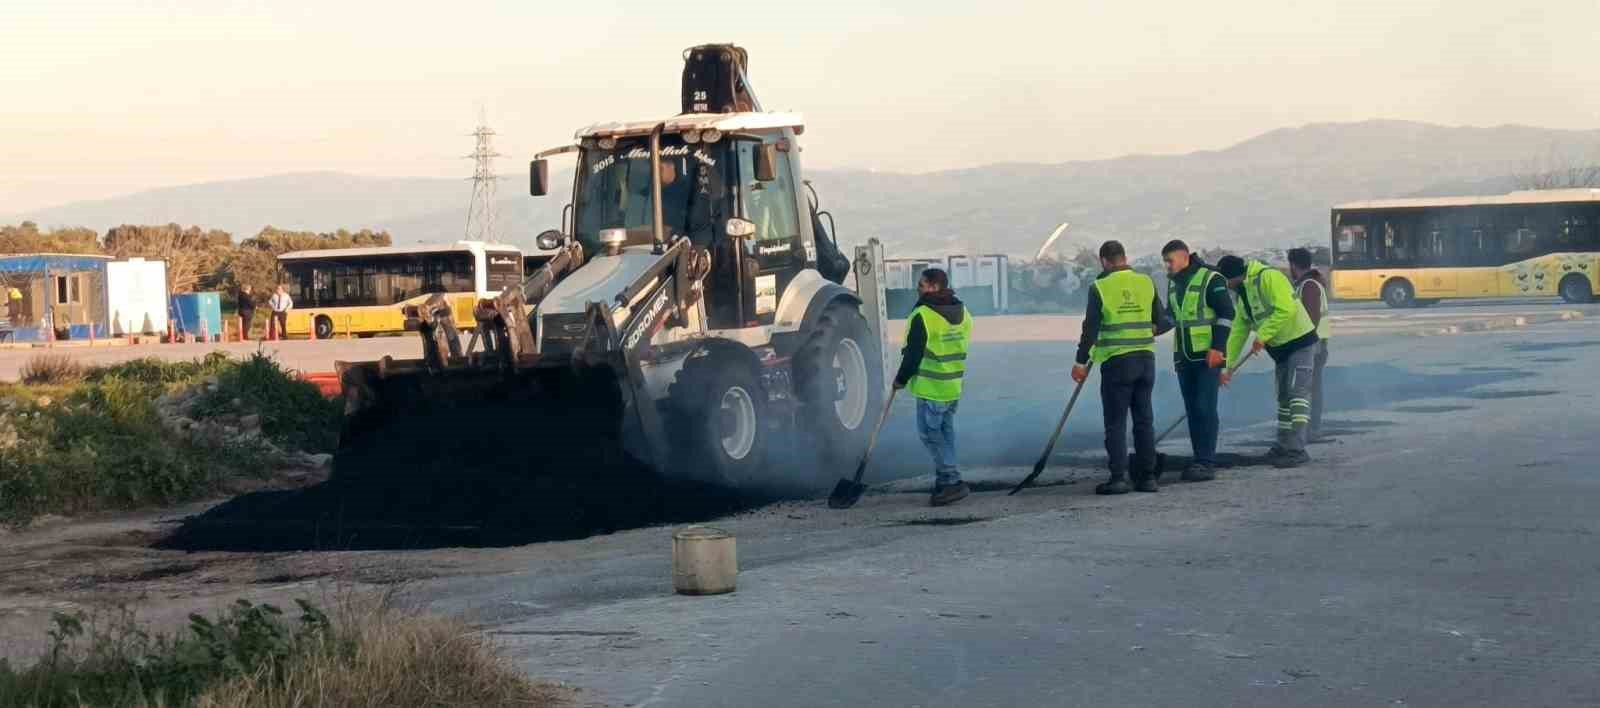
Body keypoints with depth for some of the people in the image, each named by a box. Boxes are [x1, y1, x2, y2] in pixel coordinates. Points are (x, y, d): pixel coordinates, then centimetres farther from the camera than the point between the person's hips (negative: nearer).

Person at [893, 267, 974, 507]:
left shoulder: (923, 316, -17)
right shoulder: (962, 313, 8)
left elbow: (913, 353, -14)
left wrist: (901, 379, -1)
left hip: (931, 388, -8)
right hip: (954, 386, 8)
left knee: (930, 433, -2)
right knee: (945, 432, 15)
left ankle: (952, 482, -9)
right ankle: (945, 482, 18)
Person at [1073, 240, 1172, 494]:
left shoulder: (1100, 288, -7)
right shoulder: (1146, 283, 4)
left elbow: (1090, 328, -8)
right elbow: (1162, 323, 8)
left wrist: (1081, 362, -1)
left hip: (1116, 362, -4)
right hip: (1146, 359, 4)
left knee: (1116, 422, 0)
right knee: (1144, 419, 10)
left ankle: (1118, 478, -5)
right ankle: (1147, 477, 11)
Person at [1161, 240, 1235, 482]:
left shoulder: (1210, 280, -10)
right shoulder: (1173, 283, 13)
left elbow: (1227, 314, -12)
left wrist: (1217, 348, -17)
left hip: (1208, 356, -8)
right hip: (1184, 358, 8)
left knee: (1205, 408, -11)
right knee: (1192, 411, 8)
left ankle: (1207, 463, -11)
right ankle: (1201, 462, 12)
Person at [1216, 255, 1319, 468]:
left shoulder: (1269, 277, -17)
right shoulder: (1243, 295, 12)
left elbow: (1286, 309, -28)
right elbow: (1238, 332, 15)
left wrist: (1262, 335, -23)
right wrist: (1226, 366, 10)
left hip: (1300, 341, -10)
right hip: (1280, 348, 10)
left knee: (1297, 394, -15)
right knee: (1283, 398, 13)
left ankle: (1297, 449, -21)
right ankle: (1284, 447, 21)